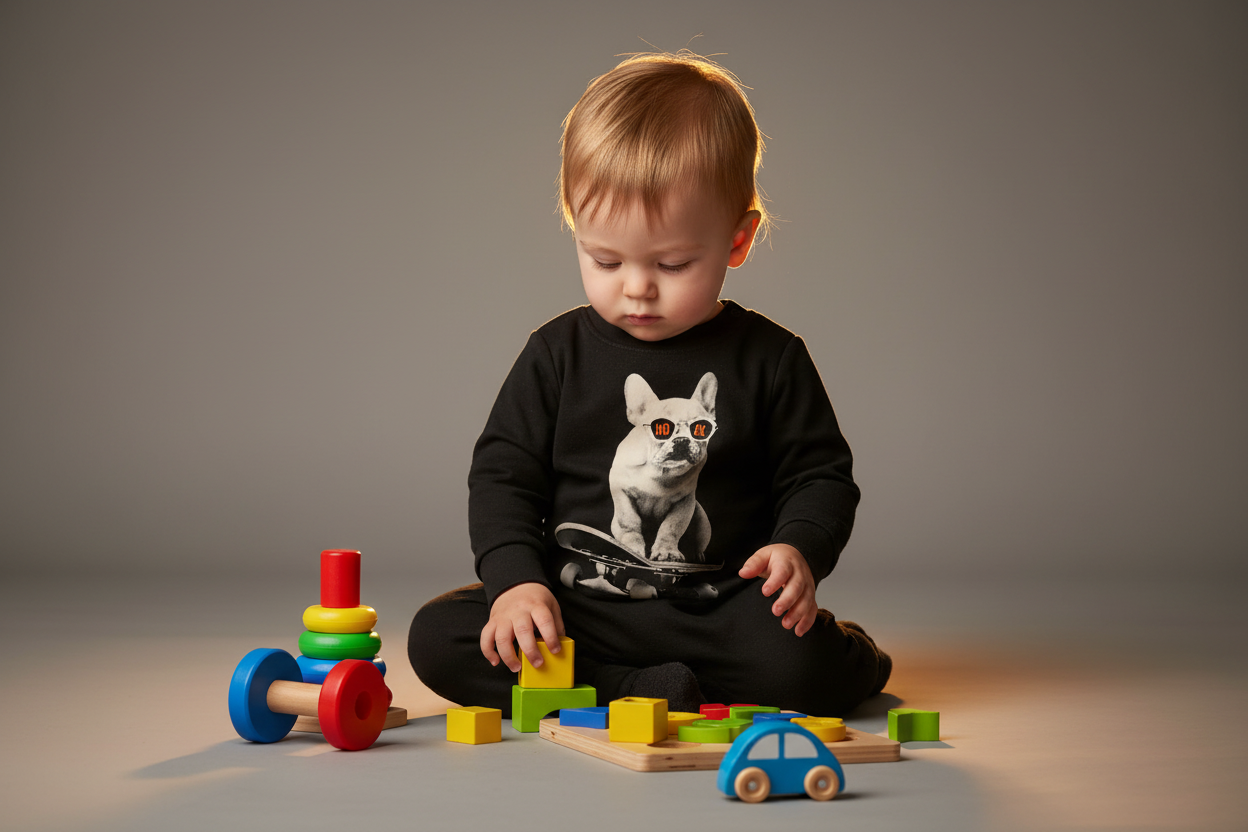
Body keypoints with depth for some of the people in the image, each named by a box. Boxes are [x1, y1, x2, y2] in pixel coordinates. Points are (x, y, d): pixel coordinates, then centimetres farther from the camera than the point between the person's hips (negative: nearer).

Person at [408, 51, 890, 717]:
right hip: (574, 608, 3)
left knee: (802, 665, -33)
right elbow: (503, 474, 5)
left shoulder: (770, 358, 0)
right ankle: (645, 692, -20)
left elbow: (820, 474, 5)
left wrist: (798, 550, -17)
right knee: (436, 637, -19)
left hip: (720, 607, -2)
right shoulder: (557, 354, 3)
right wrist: (515, 581, -12)